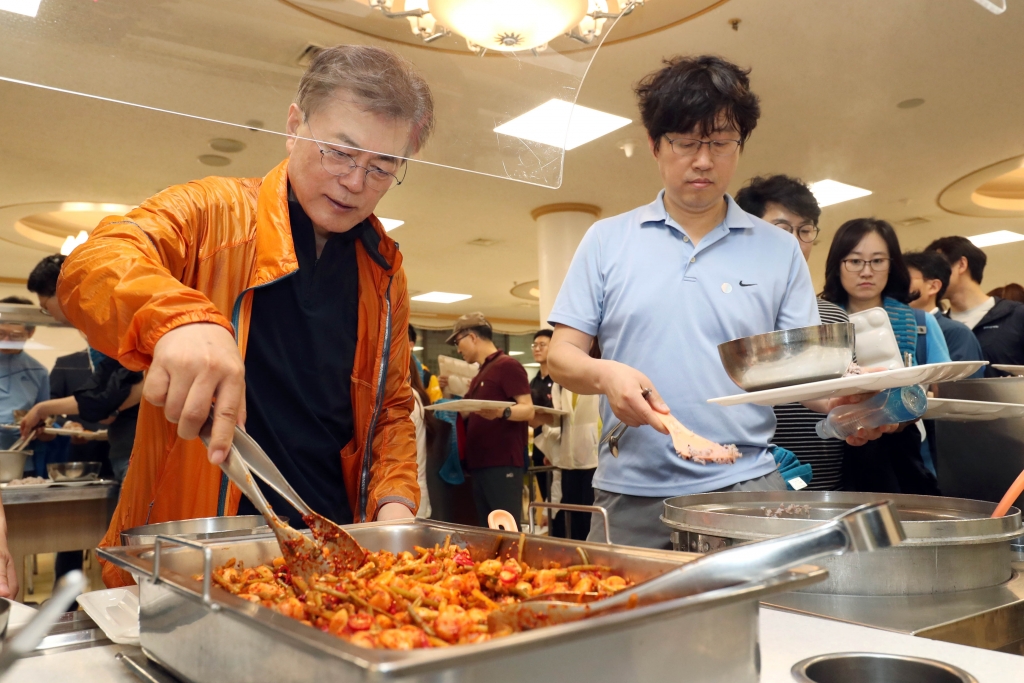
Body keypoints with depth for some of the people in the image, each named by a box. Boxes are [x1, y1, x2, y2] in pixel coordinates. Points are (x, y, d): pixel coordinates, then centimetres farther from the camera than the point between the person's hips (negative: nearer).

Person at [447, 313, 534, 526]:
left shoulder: (508, 365, -7)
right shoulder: (481, 373, 21)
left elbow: (528, 410, -15)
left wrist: (501, 412, -34)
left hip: (503, 464, -9)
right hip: (479, 464, 9)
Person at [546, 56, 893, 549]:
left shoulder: (779, 250, 9)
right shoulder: (606, 240, 7)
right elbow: (561, 354, 4)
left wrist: (844, 401, -15)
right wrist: (604, 374, -17)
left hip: (745, 489, 1)